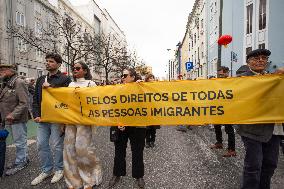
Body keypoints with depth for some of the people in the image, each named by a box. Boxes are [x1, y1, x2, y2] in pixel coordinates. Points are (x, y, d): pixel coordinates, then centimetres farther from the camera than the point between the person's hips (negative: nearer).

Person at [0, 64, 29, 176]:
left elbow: (24, 103, -20)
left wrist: (13, 115, -24)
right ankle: (24, 159, 31)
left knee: (20, 142, 4)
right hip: (9, 119, 9)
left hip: (17, 119, -9)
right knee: (19, 141, 18)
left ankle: (19, 163, 18)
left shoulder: (18, 83, -15)